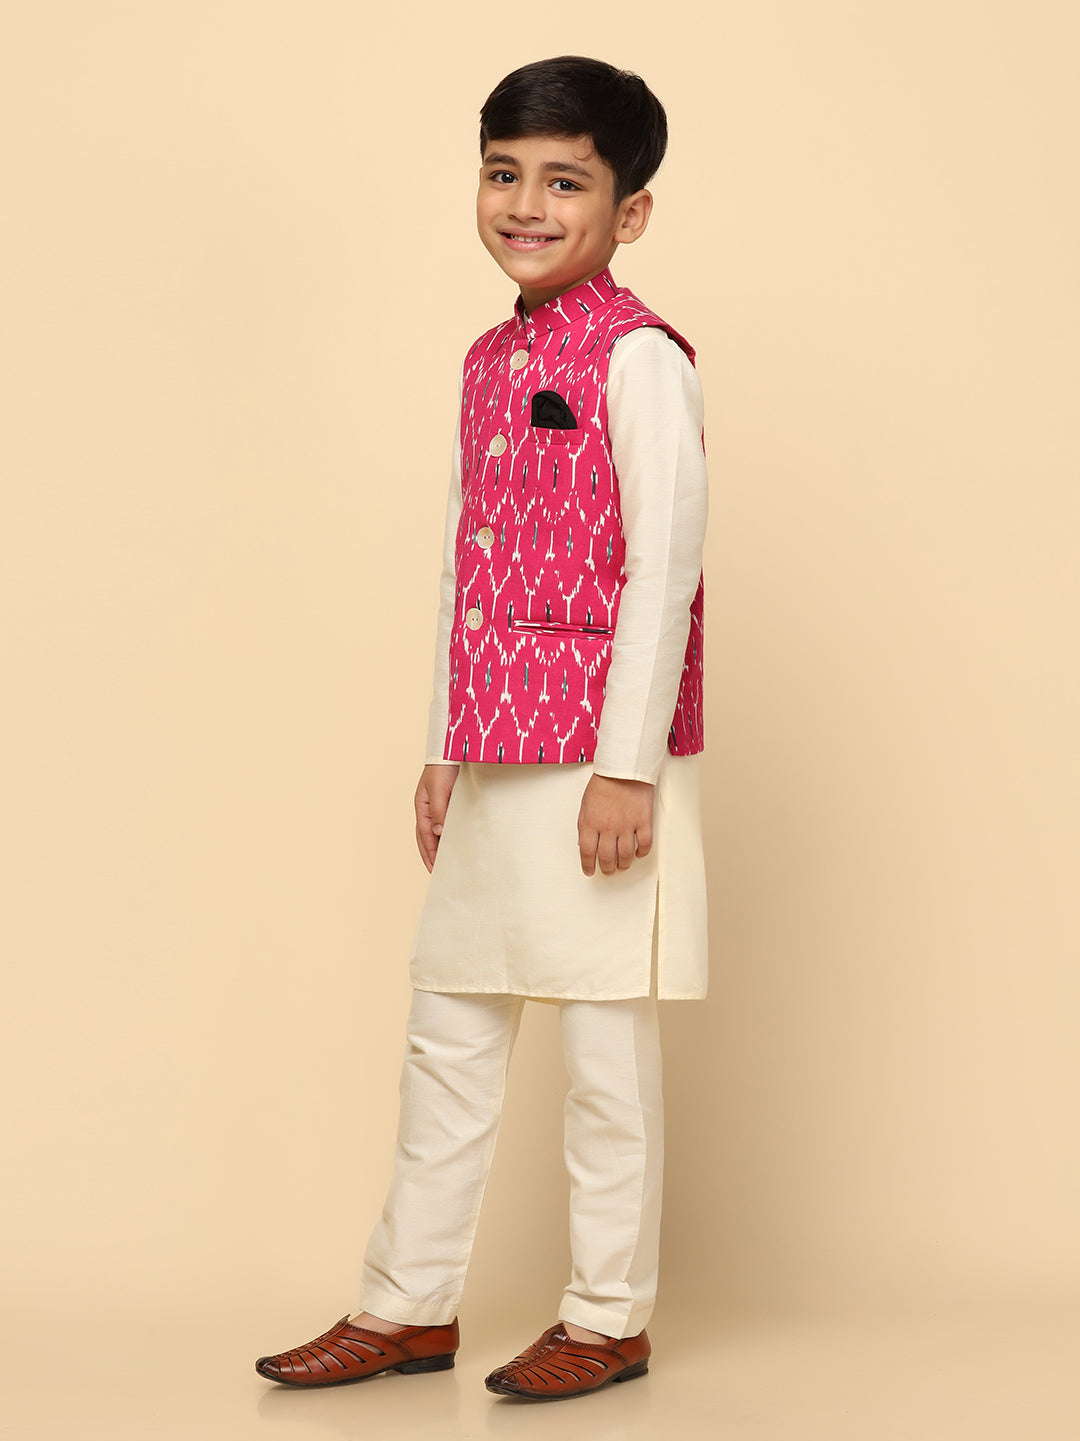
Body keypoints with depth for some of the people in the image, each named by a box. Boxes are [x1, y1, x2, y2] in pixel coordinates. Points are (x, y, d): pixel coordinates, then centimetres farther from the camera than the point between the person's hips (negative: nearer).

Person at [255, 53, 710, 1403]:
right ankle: (408, 1306, 24)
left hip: (604, 761, -8)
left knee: (605, 1043, 2)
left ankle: (607, 1321, 16)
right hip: (496, 767, 8)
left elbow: (665, 563, -15)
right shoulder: (489, 360, 14)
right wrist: (444, 748, 17)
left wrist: (628, 767, -18)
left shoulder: (638, 356, -10)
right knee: (448, 1028, 13)